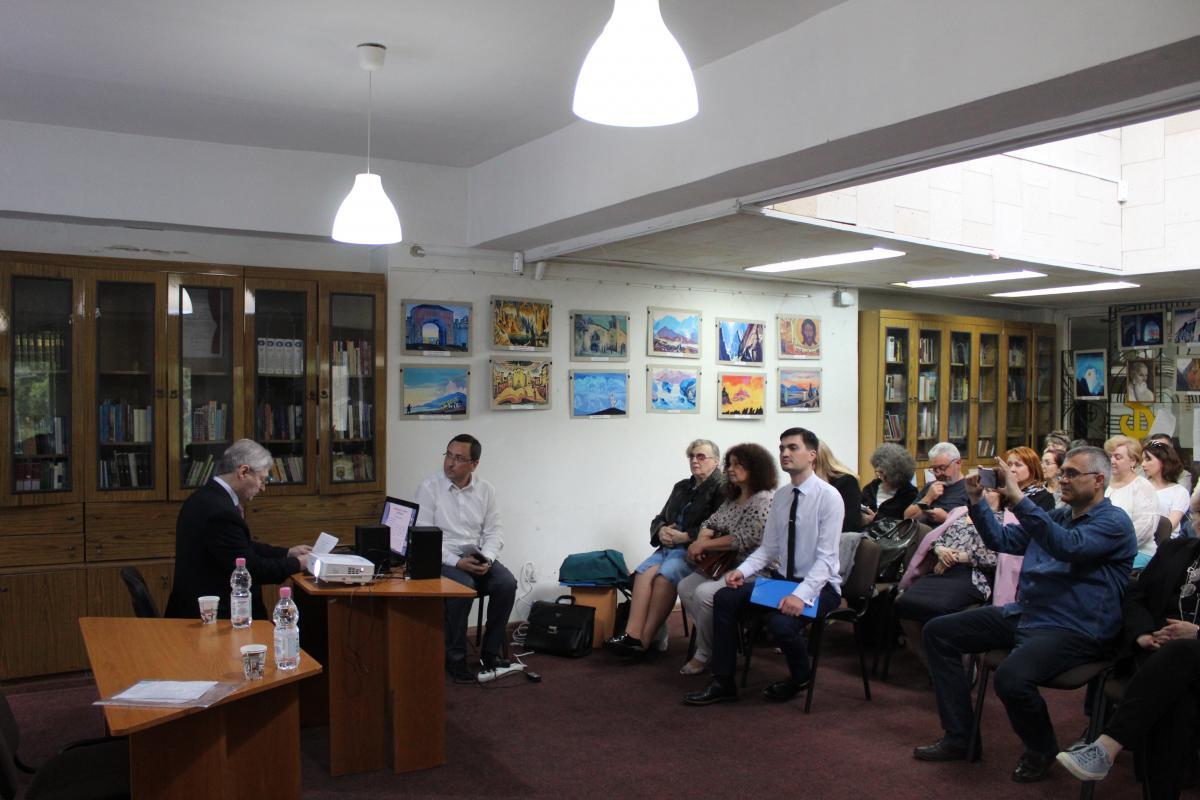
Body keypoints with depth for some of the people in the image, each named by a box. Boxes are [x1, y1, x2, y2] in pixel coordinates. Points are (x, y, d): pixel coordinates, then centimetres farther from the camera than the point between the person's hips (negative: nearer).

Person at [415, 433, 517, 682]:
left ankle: (491, 652, -5)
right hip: (442, 558, -4)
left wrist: (486, 558, -15)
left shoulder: (486, 489, 5)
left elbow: (494, 531, 6)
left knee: (507, 583, -23)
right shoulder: (429, 488, -8)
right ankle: (455, 658, -15)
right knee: (464, 586, -33)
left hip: (477, 556, 4)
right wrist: (457, 562, -22)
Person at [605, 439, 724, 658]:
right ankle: (632, 634, -32)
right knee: (644, 572, -22)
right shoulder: (681, 487, 25)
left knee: (665, 575, -31)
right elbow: (659, 519, 24)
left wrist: (683, 537, -16)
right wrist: (661, 531, 0)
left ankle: (644, 640, -25)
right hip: (669, 547, 7)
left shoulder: (721, 489, 0)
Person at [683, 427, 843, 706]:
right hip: (784, 579, 7)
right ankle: (723, 683, -2)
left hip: (820, 585, -7)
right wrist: (742, 571, -9)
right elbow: (768, 548, 9)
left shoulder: (828, 496, -14)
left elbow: (825, 558, -20)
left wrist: (801, 595, -31)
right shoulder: (780, 496, 7)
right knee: (725, 597, -11)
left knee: (781, 622, -32)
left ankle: (800, 678, 3)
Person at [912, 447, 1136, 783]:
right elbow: (1002, 540, 18)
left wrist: (1017, 497, -33)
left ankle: (1041, 749, 0)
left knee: (1011, 677, -35)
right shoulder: (1057, 516, 19)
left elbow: (1069, 546, -27)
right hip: (1023, 614, 9)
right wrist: (977, 501, 3)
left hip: (1073, 630, -9)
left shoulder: (1113, 522, -8)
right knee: (938, 632, 3)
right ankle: (958, 737, 7)